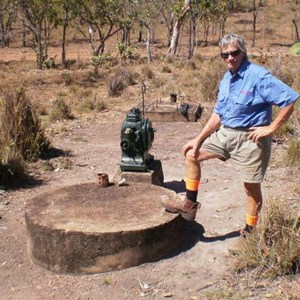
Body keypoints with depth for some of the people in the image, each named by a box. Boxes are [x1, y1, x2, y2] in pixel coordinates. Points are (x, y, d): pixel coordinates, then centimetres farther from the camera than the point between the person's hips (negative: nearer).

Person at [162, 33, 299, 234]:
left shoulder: (258, 76, -19)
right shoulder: (227, 79, 6)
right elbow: (218, 113, 12)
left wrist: (271, 128, -20)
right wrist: (199, 139, 7)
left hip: (250, 138, -8)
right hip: (225, 133, 8)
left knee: (252, 187, 5)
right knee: (192, 155, 9)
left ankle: (250, 231, 24)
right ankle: (190, 205, 18)